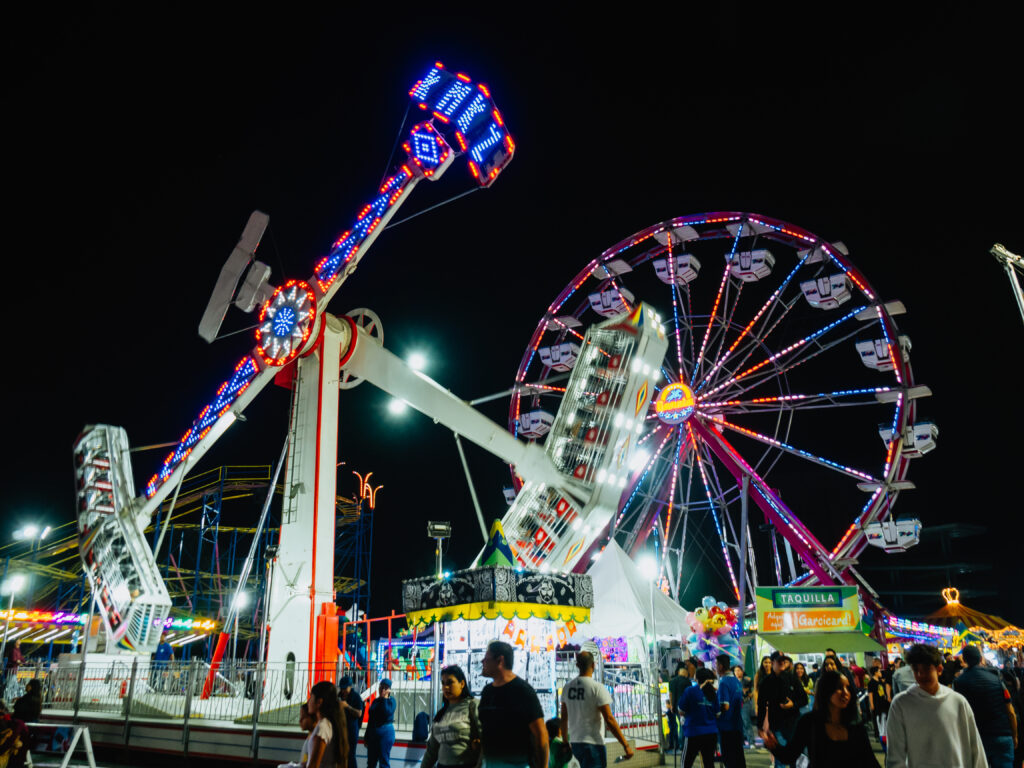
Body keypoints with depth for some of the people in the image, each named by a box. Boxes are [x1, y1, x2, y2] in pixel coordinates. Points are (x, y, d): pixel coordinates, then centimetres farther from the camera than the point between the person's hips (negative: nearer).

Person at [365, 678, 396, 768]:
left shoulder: (391, 700, -5)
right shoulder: (375, 701, 11)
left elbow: (387, 712, -25)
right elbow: (370, 719, 17)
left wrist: (384, 698, -19)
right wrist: (366, 736, 19)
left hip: (386, 732, -6)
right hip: (373, 733, 6)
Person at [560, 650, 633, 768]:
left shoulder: (567, 687, 3)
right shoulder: (597, 688, -15)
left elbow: (564, 718, 10)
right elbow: (609, 719, -18)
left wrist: (565, 742, 21)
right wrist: (626, 745, -13)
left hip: (575, 742, 7)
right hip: (593, 744, -7)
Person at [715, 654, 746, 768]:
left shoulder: (724, 683, -17)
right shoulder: (737, 681, 9)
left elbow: (725, 706, -22)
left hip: (726, 726, -8)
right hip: (738, 725, 8)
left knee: (729, 759, -1)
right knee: (739, 756, 14)